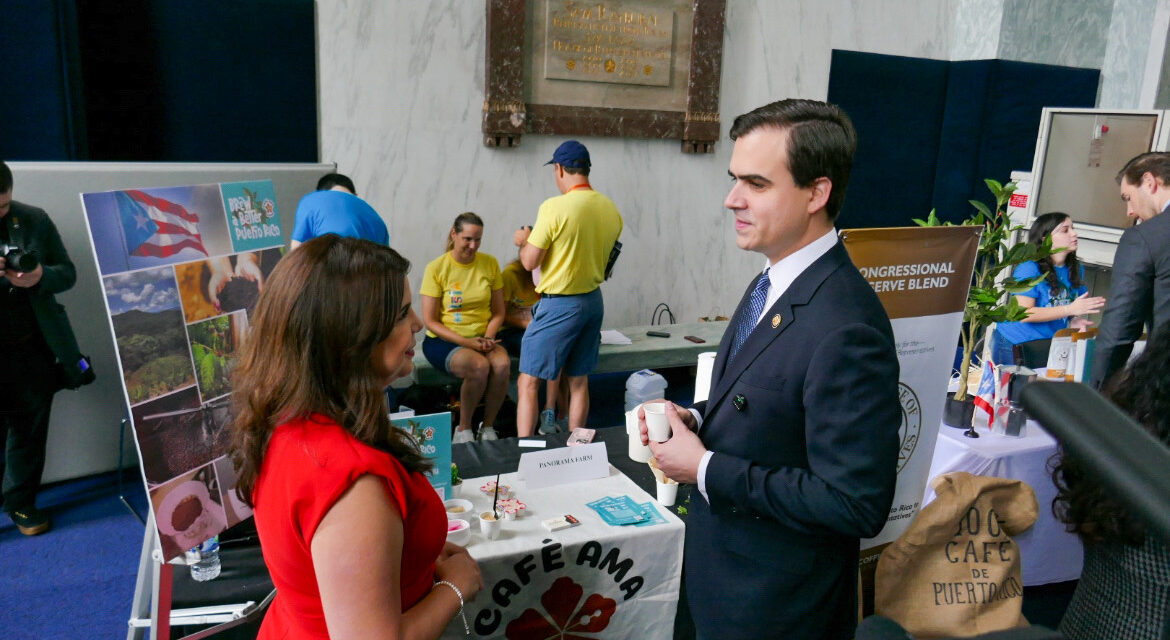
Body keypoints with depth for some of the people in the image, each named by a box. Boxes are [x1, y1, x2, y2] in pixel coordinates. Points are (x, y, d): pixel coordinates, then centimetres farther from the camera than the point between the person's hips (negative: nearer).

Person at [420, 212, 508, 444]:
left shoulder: (490, 264, 5)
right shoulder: (437, 268, -5)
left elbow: (498, 312, 9)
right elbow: (430, 321, -6)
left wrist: (488, 338, -11)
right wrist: (466, 342, -17)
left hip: (482, 338, 3)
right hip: (444, 340, -3)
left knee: (502, 364, -29)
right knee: (479, 366, -33)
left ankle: (488, 427, -8)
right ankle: (463, 429, -10)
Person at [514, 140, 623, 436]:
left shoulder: (555, 207, -18)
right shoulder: (611, 209, 4)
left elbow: (530, 261, -15)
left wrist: (524, 241, 7)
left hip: (559, 304, -7)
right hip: (594, 301, 7)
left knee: (527, 383, 2)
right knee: (578, 381, 17)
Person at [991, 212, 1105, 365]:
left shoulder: (1076, 269, 4)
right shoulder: (1029, 269, -17)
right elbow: (1024, 313, -23)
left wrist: (1074, 320, -6)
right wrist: (1071, 309, -25)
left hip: (1051, 346, 6)